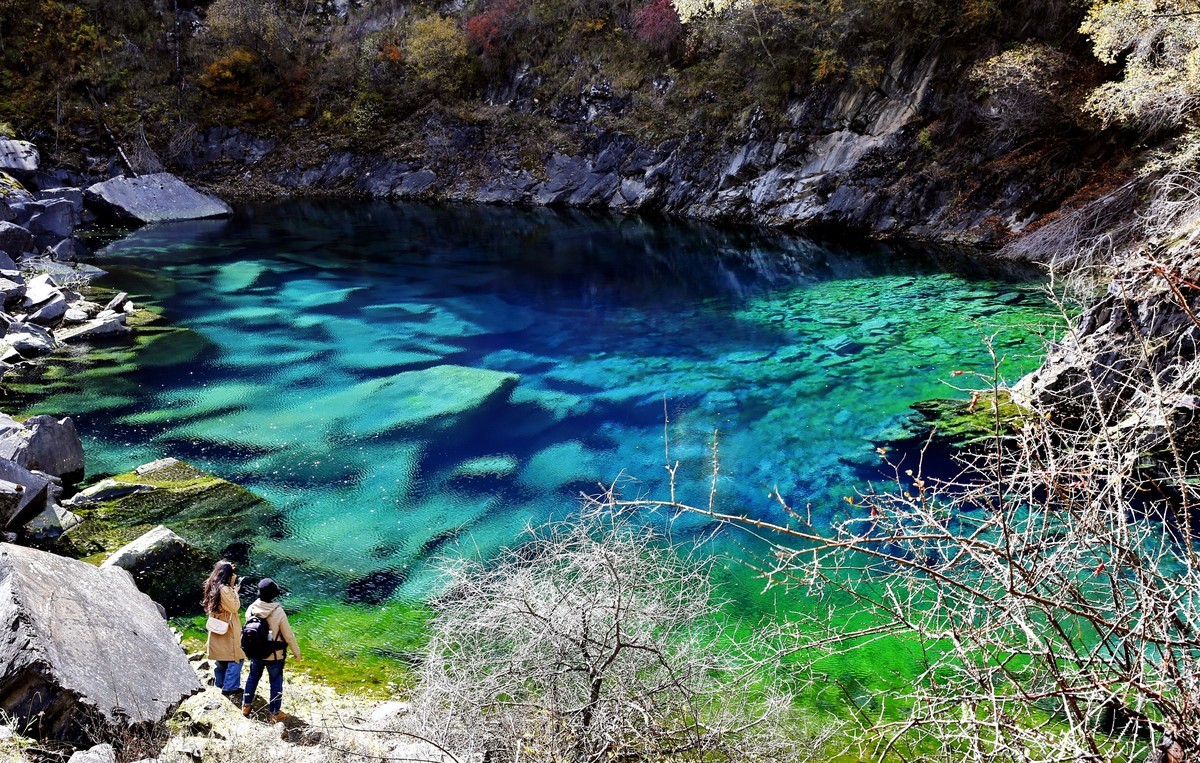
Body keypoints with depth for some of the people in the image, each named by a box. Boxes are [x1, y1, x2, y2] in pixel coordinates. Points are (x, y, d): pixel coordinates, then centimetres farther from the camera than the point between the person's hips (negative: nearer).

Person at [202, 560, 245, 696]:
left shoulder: (212, 587, 3)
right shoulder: (225, 589, -24)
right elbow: (235, 607, -17)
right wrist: (234, 589, -15)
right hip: (228, 629, -9)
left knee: (221, 657, 21)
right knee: (235, 658, 1)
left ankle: (220, 683, 31)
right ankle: (230, 687, 4)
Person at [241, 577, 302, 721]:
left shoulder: (251, 609, -16)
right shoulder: (278, 612, -27)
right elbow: (289, 636, -18)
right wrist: (297, 652, -1)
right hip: (275, 655, -4)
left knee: (253, 677, 26)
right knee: (276, 682, 14)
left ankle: (246, 705, 40)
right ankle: (275, 712, 26)